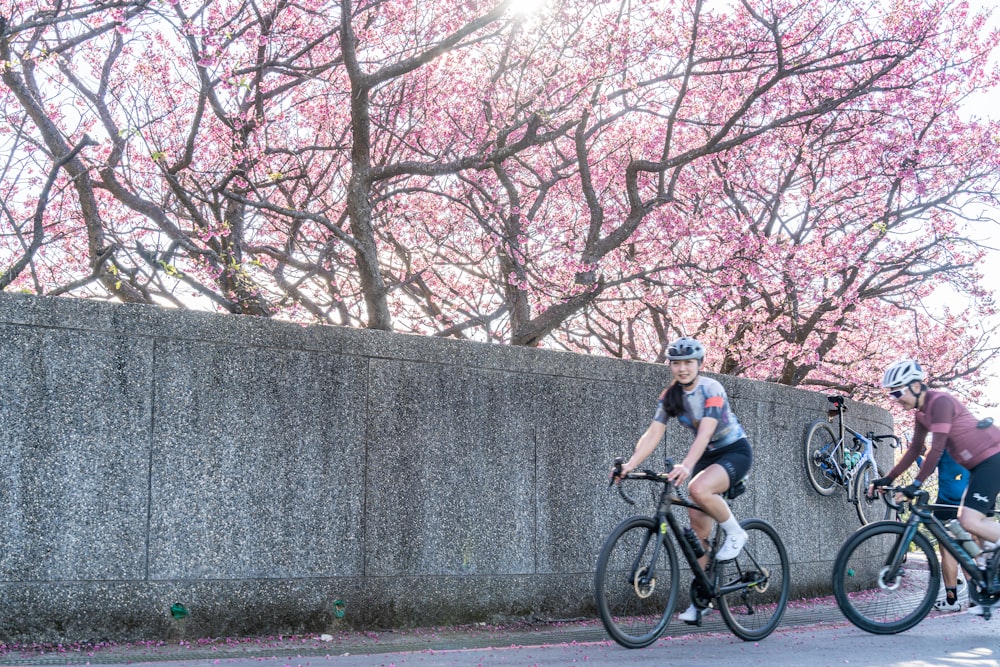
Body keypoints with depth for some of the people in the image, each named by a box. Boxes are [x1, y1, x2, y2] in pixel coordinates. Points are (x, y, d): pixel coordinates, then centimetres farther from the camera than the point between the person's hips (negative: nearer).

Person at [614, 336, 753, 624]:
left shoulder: (711, 389, -21)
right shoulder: (669, 395, -3)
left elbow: (705, 432, -34)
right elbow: (653, 434, -10)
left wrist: (686, 465, -48)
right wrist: (629, 465, -25)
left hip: (735, 451, -6)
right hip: (707, 456, 7)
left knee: (699, 488, -35)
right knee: (698, 524, 0)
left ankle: (735, 533, -9)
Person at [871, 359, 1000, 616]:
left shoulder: (940, 402, -20)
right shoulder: (921, 412, 9)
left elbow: (937, 448, -26)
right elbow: (915, 449, 14)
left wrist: (916, 484, -28)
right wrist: (887, 479, 9)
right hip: (978, 464, 10)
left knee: (970, 521, -22)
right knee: (977, 526, 7)